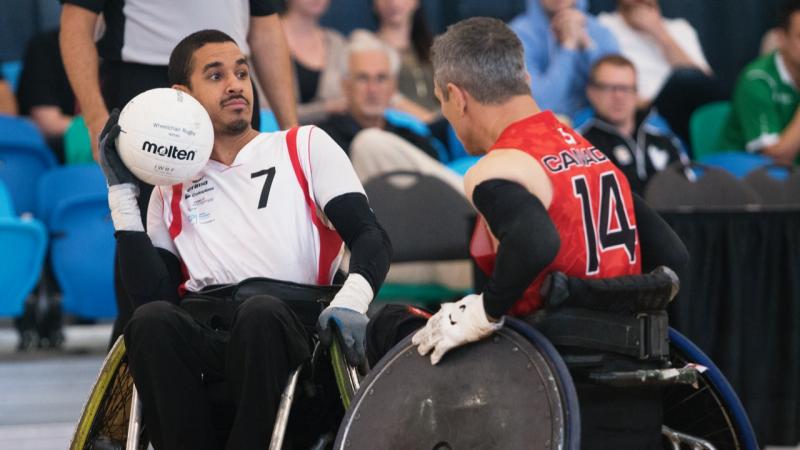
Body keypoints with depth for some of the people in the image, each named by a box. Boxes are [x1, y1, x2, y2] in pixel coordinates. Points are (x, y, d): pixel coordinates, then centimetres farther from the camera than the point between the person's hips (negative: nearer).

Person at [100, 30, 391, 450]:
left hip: (287, 327, -1)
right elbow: (151, 294, 10)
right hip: (201, 332, 2)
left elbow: (370, 237, 6)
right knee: (151, 319, -34)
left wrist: (351, 300, -17)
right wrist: (122, 192, 9)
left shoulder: (306, 147, 18)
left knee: (260, 311, -38)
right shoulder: (171, 190, 23)